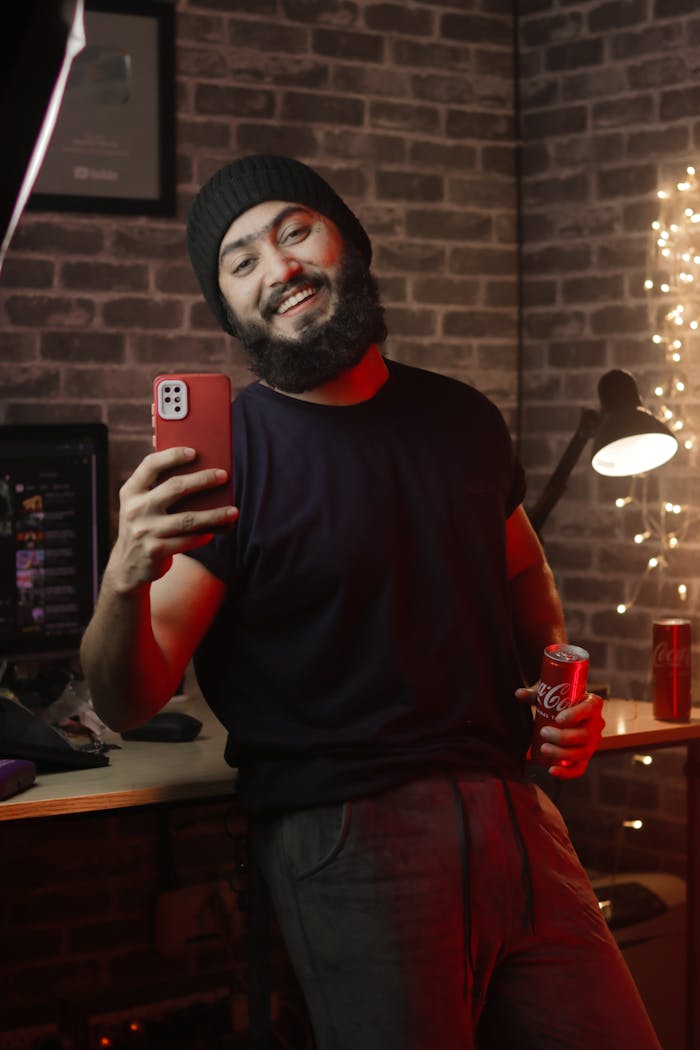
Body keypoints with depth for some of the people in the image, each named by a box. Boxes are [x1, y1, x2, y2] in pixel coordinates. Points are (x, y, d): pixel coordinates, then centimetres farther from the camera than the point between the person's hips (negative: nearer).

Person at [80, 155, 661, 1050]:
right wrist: (125, 582, -32)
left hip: (514, 807, 5)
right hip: (347, 836, -5)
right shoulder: (226, 454, -6)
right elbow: (130, 702, -11)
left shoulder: (461, 419, 9)